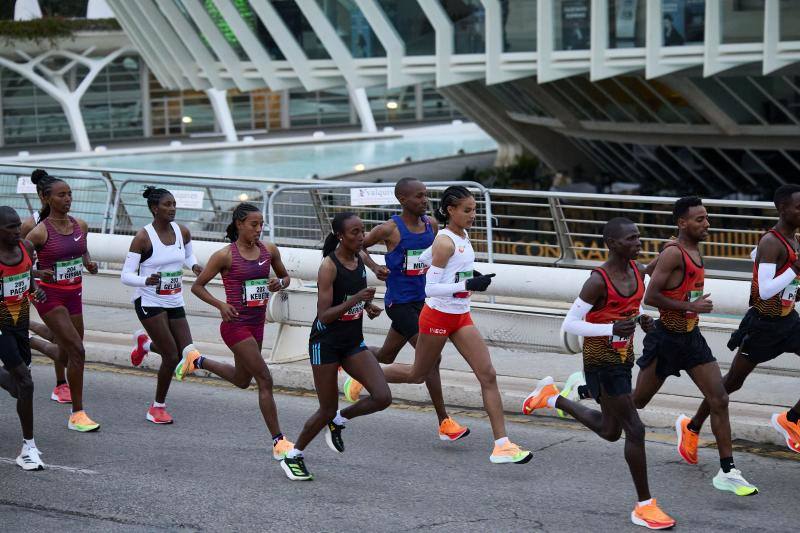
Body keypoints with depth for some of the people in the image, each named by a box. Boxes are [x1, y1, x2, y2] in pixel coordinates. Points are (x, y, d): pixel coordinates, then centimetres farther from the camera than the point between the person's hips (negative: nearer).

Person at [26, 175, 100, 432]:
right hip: (50, 296, -6)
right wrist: (38, 273, -25)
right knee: (77, 350, -16)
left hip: (73, 295, 6)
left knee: (67, 352, 15)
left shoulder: (80, 226, 3)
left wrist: (89, 263, 1)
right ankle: (77, 414, -10)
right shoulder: (40, 232, -14)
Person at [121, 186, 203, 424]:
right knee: (172, 356, -10)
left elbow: (189, 255, 22)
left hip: (174, 302, 6)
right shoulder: (143, 237, -15)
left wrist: (195, 266, -1)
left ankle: (145, 342, 32)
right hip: (149, 302, -6)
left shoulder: (182, 232, 1)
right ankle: (158, 407, 11)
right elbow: (126, 276, -13)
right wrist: (146, 280, -32)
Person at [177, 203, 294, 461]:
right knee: (265, 380, -11)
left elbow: (285, 277, 18)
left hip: (257, 324, 7)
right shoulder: (225, 256, -11)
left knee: (242, 380, 23)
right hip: (236, 324, -7)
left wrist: (279, 283, -6)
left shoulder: (269, 250, 3)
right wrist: (221, 305, -19)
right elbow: (197, 286, -4)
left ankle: (196, 359, 44)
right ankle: (278, 442, -4)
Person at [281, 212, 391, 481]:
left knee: (383, 398, -10)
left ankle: (340, 421, 17)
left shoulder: (359, 261, 3)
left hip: (353, 342, 6)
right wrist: (355, 299, -31)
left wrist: (369, 306, 3)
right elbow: (324, 315, -22)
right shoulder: (329, 266, -18)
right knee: (327, 411, 1)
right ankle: (293, 456, 24)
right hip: (326, 343, -6)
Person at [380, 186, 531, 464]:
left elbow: (424, 259, 20)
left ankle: (502, 446, -8)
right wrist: (467, 285, -30)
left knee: (488, 376, -6)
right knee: (418, 374, 12)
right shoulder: (445, 242, -19)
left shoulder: (462, 235, 6)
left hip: (461, 316, 7)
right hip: (438, 316, -7)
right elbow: (430, 288, -23)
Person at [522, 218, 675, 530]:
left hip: (623, 358, 8)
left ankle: (552, 396, 38)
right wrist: (612, 329, -30)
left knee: (611, 431, 20)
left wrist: (643, 321, -4)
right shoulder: (598, 280, -21)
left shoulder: (638, 271, 2)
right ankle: (644, 507, 0)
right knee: (635, 429, -9)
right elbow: (570, 324, -18)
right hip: (601, 361, -8)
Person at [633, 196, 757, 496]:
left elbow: (649, 269, 23)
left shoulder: (693, 249, 8)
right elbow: (650, 297, -23)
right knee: (636, 402, 9)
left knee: (719, 400, -4)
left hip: (692, 337, 7)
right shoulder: (673, 253, -20)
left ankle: (727, 472, -1)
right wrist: (690, 306, -22)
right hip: (666, 339, -7)